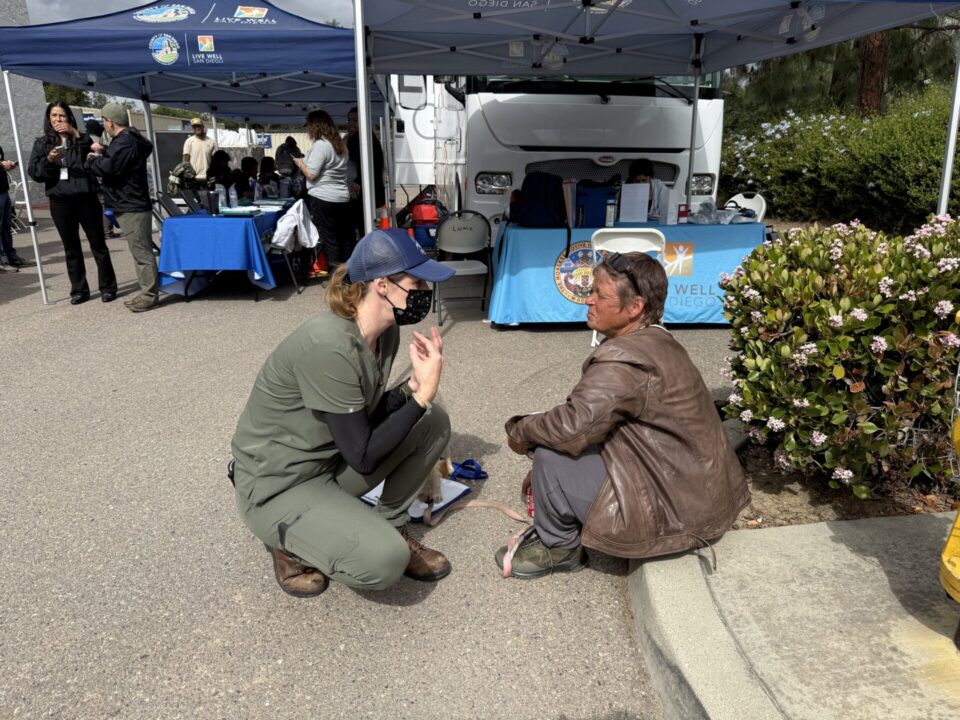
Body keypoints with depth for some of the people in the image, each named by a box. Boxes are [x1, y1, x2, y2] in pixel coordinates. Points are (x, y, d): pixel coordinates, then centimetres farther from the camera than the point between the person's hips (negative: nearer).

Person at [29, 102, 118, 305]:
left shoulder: (81, 139, 7)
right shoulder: (41, 143, 10)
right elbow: (34, 172, 2)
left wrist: (77, 134, -19)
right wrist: (50, 160, -15)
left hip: (86, 198, -2)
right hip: (60, 202, 2)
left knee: (98, 244, 3)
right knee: (71, 248, 7)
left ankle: (108, 287, 11)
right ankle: (79, 290, 14)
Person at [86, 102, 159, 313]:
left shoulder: (125, 142, -15)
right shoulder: (128, 139, 18)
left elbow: (108, 168, -20)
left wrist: (91, 159, -2)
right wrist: (103, 153, 14)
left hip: (132, 208, -11)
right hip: (132, 205, 11)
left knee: (141, 252, -9)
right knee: (141, 251, 12)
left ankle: (150, 295, -6)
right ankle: (147, 293, 18)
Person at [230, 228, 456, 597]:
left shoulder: (385, 332, -4)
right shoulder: (329, 346, -31)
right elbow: (363, 457, -25)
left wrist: (414, 385, -14)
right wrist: (423, 394, -22)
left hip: (333, 459, 8)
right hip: (276, 486, -8)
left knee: (434, 422, -4)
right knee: (385, 560, -26)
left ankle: (392, 528, 9)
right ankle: (290, 543, 3)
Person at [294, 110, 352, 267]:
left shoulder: (320, 145, -11)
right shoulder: (340, 144, 14)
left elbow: (311, 174, -14)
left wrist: (300, 163, 4)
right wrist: (306, 161, 24)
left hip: (322, 199, -8)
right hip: (343, 198, 8)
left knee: (329, 238, -4)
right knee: (346, 237, 9)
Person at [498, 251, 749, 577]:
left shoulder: (624, 359, -26)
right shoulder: (656, 342, 6)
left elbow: (574, 425, -34)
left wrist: (520, 432, -12)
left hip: (674, 510, -10)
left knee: (550, 454, -14)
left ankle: (558, 547, 9)